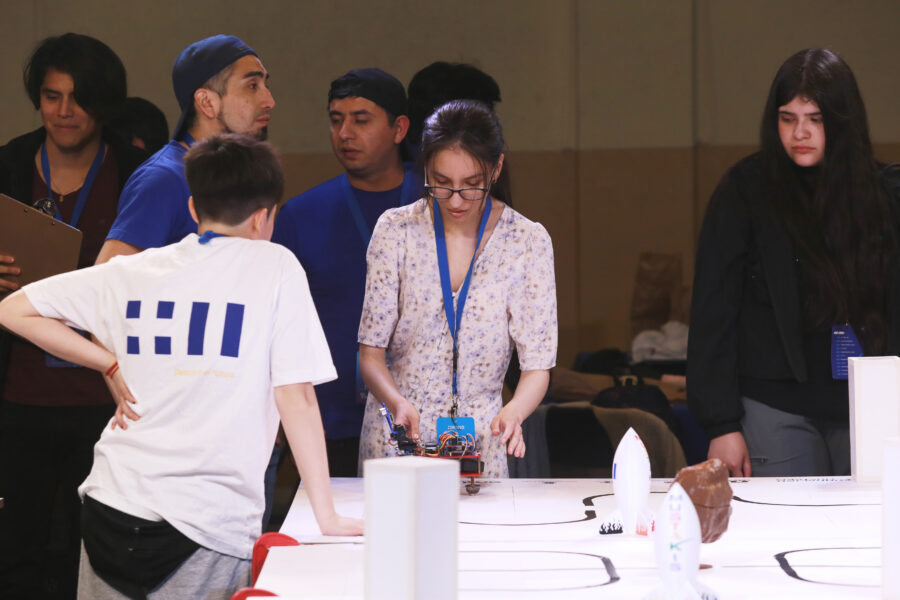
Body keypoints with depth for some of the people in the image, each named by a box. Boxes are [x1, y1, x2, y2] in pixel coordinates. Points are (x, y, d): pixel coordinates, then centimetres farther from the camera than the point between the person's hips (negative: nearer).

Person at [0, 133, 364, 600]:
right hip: (209, 524, -4)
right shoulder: (275, 267, -2)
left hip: (112, 508, 4)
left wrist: (110, 365, 12)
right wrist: (327, 518, -1)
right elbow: (295, 396, -6)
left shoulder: (135, 270, 8)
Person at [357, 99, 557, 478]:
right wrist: (397, 401, -20)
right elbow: (371, 350, 0)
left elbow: (537, 364, 0)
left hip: (480, 442, 0)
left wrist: (514, 411, -22)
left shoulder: (528, 241, 0)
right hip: (396, 437, 0)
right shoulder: (396, 230, 0)